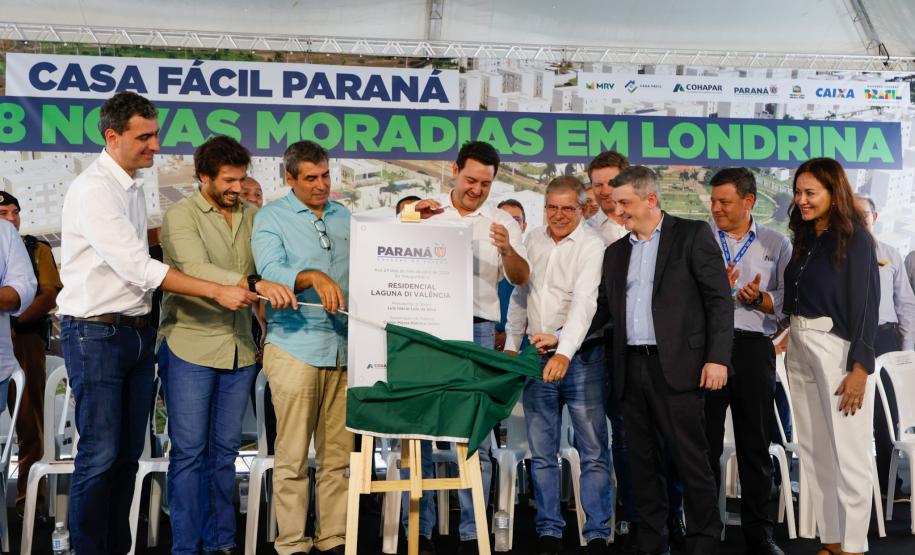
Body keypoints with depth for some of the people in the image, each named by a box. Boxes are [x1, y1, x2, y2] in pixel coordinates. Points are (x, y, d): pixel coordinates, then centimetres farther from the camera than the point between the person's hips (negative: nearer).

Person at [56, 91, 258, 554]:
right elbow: (137, 268, -22)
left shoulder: (133, 187, 13)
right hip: (96, 333, -8)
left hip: (138, 332, 8)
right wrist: (217, 291, -23)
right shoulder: (93, 189, -15)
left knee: (129, 452, 12)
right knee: (100, 455, -5)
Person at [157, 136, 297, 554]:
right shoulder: (181, 216, -7)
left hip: (239, 350, 5)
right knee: (189, 452, 1)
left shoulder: (250, 215, 10)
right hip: (190, 348, -5)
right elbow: (195, 269, -24)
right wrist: (255, 283, -37)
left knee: (225, 451, 12)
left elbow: (265, 267, 16)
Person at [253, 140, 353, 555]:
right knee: (292, 456, -2)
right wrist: (313, 276, -30)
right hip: (295, 346, -4)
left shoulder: (345, 218, 16)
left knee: (338, 453, 7)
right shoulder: (271, 217, 3)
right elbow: (270, 271, -13)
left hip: (343, 348, 4)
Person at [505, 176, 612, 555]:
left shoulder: (592, 246, -9)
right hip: (537, 355, 5)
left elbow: (584, 301, -23)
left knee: (593, 451, -1)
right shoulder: (533, 240, 10)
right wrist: (511, 346, 13)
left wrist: (564, 352, -35)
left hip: (581, 356, -5)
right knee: (542, 453, 9)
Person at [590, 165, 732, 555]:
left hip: (677, 367, -5)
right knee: (643, 463, 10)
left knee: (691, 461, -1)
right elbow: (602, 309, 19)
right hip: (632, 370, 6)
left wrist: (717, 358, -12)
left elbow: (720, 300, -5)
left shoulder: (692, 235, 0)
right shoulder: (616, 252, 17)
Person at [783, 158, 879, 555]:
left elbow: (865, 306, -12)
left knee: (848, 453, -1)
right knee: (814, 451, 9)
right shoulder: (804, 239, 12)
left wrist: (859, 369, -17)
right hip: (799, 350, 7)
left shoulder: (854, 239, -8)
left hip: (837, 349, -7)